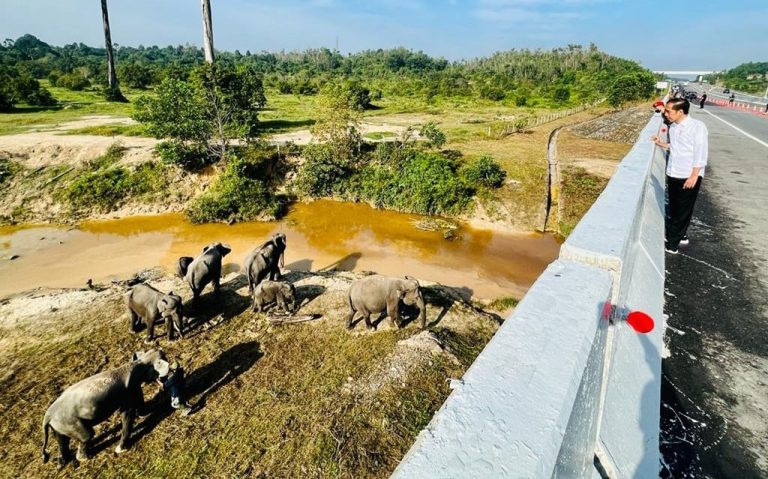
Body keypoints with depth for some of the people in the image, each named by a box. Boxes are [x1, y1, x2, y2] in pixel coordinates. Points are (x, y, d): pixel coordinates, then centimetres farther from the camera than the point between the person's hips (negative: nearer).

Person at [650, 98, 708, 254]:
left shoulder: (697, 127, -14)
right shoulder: (673, 127, 7)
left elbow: (701, 153, -15)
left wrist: (694, 176, -18)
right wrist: (662, 144, 8)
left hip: (689, 177, -7)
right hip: (673, 175, 7)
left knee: (683, 211, 3)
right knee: (673, 208, 16)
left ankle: (671, 243, 9)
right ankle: (680, 235, 32)